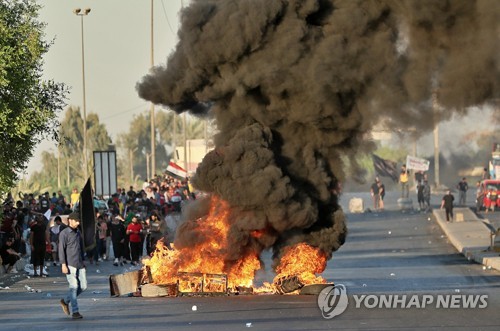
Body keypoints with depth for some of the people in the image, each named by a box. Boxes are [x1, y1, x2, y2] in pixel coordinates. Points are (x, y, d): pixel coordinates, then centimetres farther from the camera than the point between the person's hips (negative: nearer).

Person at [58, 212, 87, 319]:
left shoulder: (78, 232, 17)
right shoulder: (64, 233, -4)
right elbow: (61, 249, -9)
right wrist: (63, 264, -16)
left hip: (80, 264, 7)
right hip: (70, 265, -7)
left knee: (83, 286, 4)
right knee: (74, 286, -10)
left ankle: (65, 301, 23)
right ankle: (75, 311, -5)